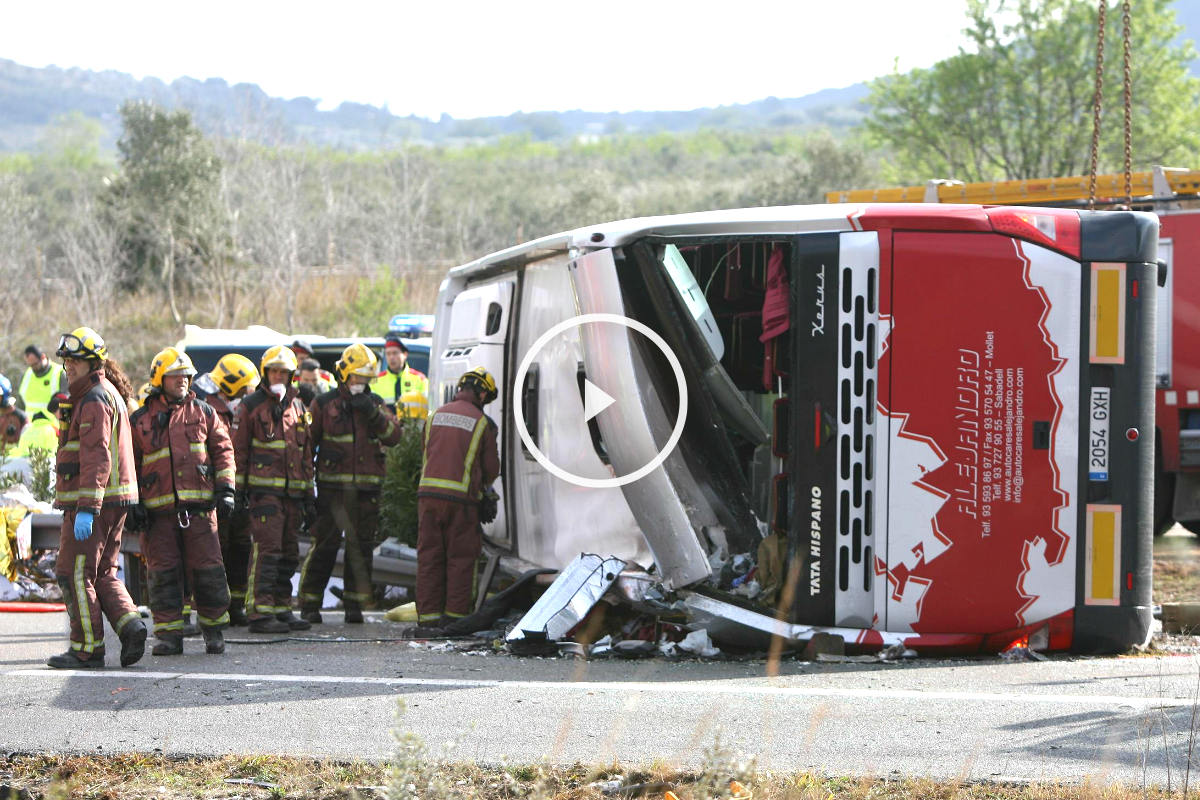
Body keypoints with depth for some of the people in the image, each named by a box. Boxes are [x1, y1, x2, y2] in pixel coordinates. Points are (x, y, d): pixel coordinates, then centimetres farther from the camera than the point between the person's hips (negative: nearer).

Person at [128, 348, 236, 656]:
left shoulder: (203, 413, 10)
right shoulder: (140, 421, 8)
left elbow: (223, 450, 13)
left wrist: (225, 489, 4)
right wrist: (132, 504, 4)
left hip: (199, 506, 0)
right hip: (158, 511, 0)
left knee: (207, 569, -2)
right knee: (163, 572, -2)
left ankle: (214, 630, 12)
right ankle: (169, 635, 3)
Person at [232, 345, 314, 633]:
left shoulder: (297, 407, 17)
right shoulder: (250, 406, 1)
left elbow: (306, 454, 21)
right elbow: (238, 449, -1)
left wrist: (309, 496, 18)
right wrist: (238, 488, -7)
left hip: (292, 490, 6)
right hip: (264, 488, -6)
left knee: (288, 553, 8)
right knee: (267, 548, -13)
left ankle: (282, 607, 16)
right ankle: (260, 612, -15)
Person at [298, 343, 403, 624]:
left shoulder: (374, 403, 12)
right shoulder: (324, 404, 5)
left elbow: (393, 436, 0)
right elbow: (306, 441, 9)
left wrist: (373, 414, -13)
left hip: (367, 488, 3)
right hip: (332, 486, -3)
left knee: (361, 547, 5)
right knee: (325, 545, -5)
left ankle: (355, 605, 12)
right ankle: (309, 604, 1)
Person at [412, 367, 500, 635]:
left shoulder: (437, 415, 13)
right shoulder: (482, 423, 1)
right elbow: (491, 468, 7)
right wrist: (484, 486, 31)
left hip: (428, 492, 4)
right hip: (461, 497, -4)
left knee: (429, 557, 6)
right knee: (460, 559, 5)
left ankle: (427, 618, 3)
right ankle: (455, 617, 4)